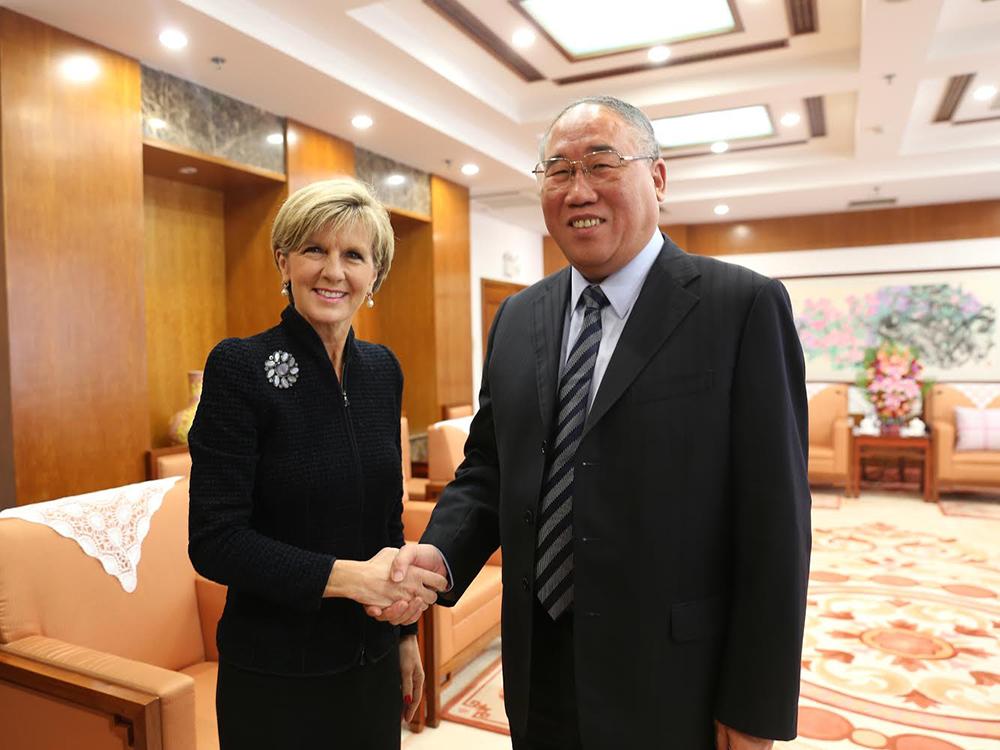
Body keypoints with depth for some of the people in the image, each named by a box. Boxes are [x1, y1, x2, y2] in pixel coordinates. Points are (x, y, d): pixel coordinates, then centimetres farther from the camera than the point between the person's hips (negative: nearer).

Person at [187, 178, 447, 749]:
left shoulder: (383, 370, 1)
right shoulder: (240, 366, -14)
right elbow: (214, 541, -17)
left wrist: (406, 634, 12)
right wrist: (349, 577, -25)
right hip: (276, 675, -5)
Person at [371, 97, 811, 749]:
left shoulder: (745, 307, -12)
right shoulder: (517, 318, 4)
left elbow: (775, 519, -13)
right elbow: (488, 466, 8)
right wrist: (441, 553, -11)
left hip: (672, 688, -4)